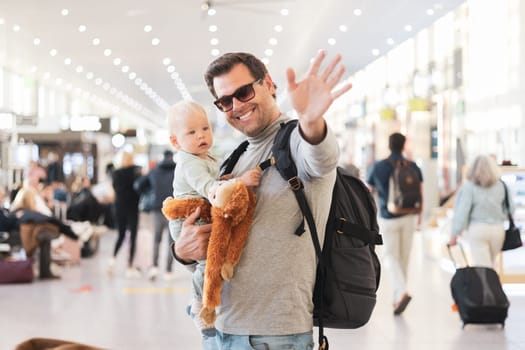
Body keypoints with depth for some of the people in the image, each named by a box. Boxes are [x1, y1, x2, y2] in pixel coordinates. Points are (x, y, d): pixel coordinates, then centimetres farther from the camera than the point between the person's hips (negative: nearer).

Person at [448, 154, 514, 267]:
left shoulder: (469, 187, -10)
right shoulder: (501, 186, -1)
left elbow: (462, 212, -11)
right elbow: (511, 208, 6)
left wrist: (454, 234, -5)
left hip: (477, 229, -3)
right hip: (497, 229, 3)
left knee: (482, 266, -2)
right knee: (491, 263, 19)